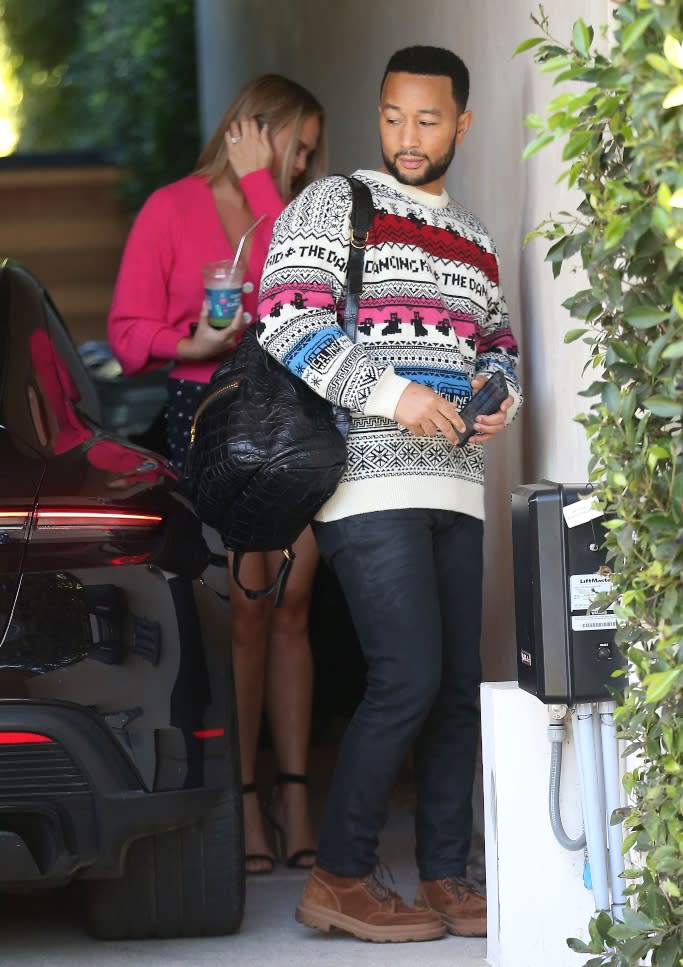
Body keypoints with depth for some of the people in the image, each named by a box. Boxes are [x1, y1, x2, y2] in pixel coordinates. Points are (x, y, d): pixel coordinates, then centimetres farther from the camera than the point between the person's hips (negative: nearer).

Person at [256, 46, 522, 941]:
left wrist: (501, 391, 3)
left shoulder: (473, 241, 21)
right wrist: (392, 395, -19)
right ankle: (339, 877, -5)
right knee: (408, 678, -15)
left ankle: (445, 879, 12)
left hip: (452, 486, 7)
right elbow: (286, 324, -10)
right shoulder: (333, 206, 0)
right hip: (369, 483, -7)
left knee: (459, 685, 5)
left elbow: (498, 342, 28)